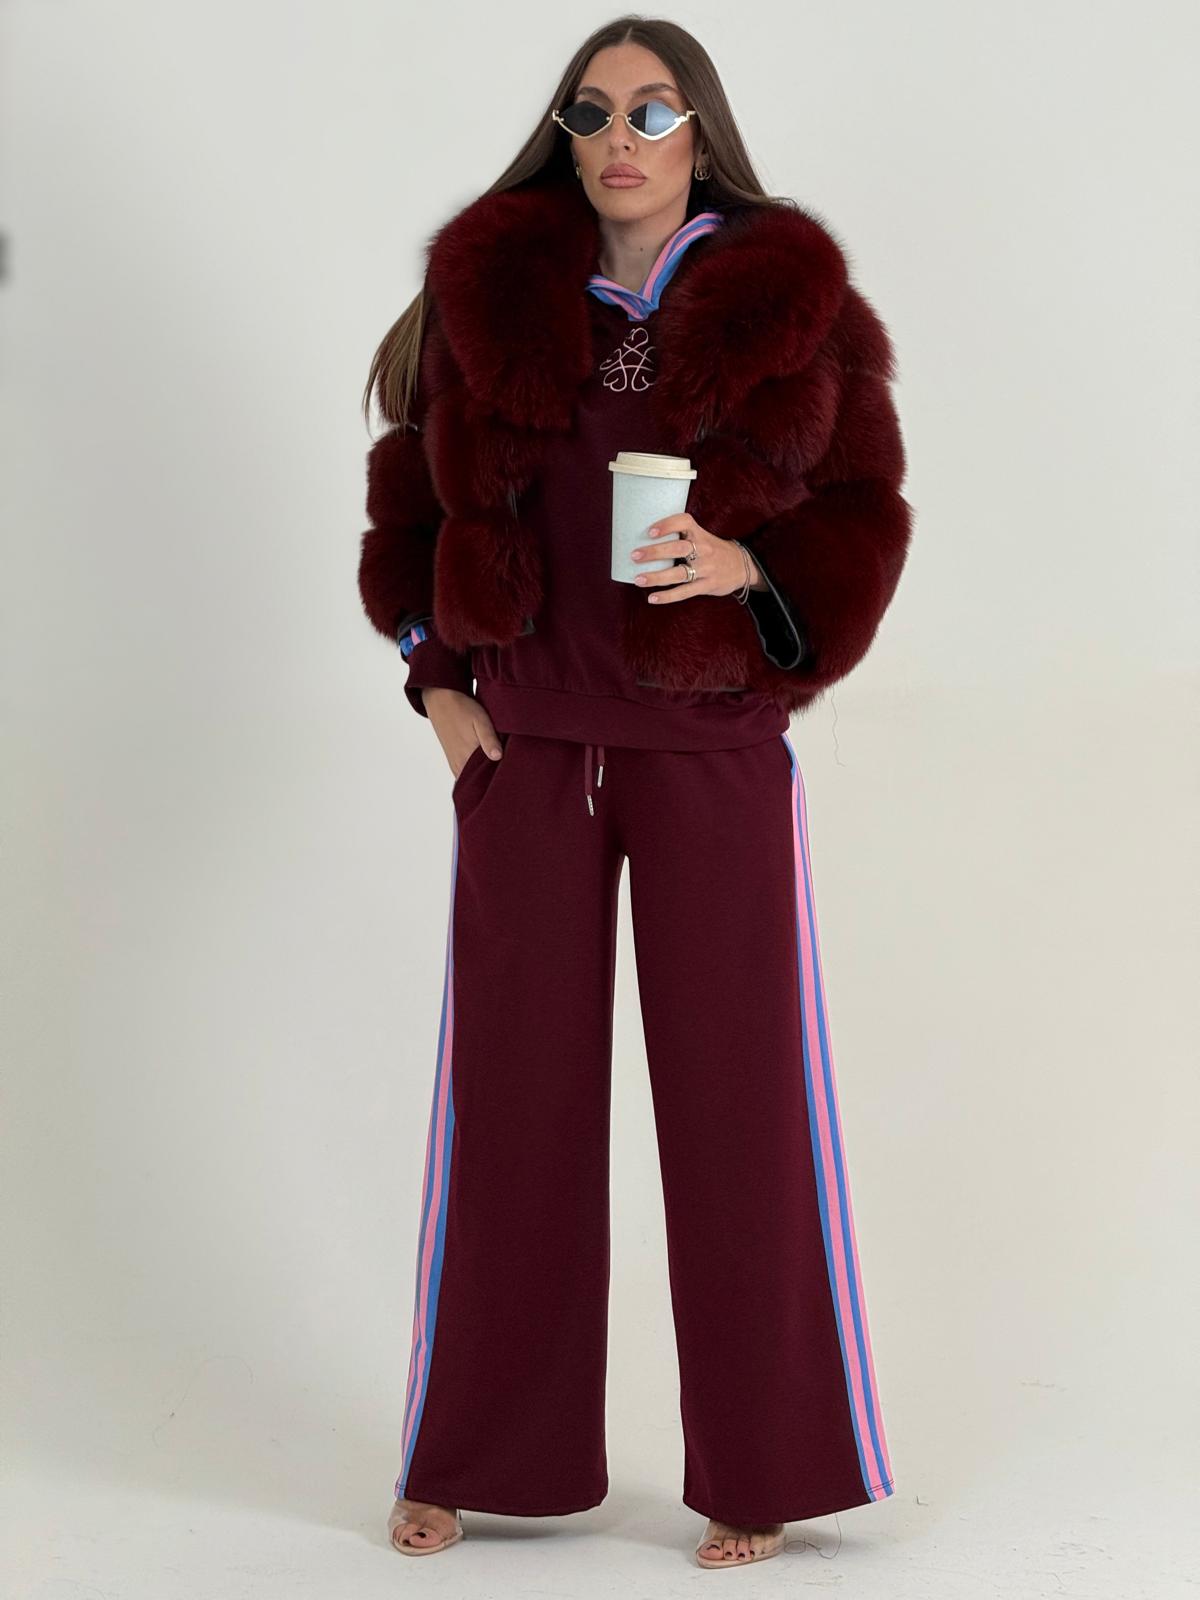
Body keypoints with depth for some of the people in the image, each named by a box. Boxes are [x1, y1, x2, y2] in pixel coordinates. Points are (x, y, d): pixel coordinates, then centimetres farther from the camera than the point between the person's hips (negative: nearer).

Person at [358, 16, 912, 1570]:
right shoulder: (490, 290, 3)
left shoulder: (791, 304, -2)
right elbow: (413, 494, 12)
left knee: (738, 1101, 2)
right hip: (523, 749, 2)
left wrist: (743, 564, -18)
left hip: (714, 756, -1)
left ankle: (756, 1475, 15)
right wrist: (435, 679, 3)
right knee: (509, 1095, 7)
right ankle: (477, 1456, 21)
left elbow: (861, 516, 1)